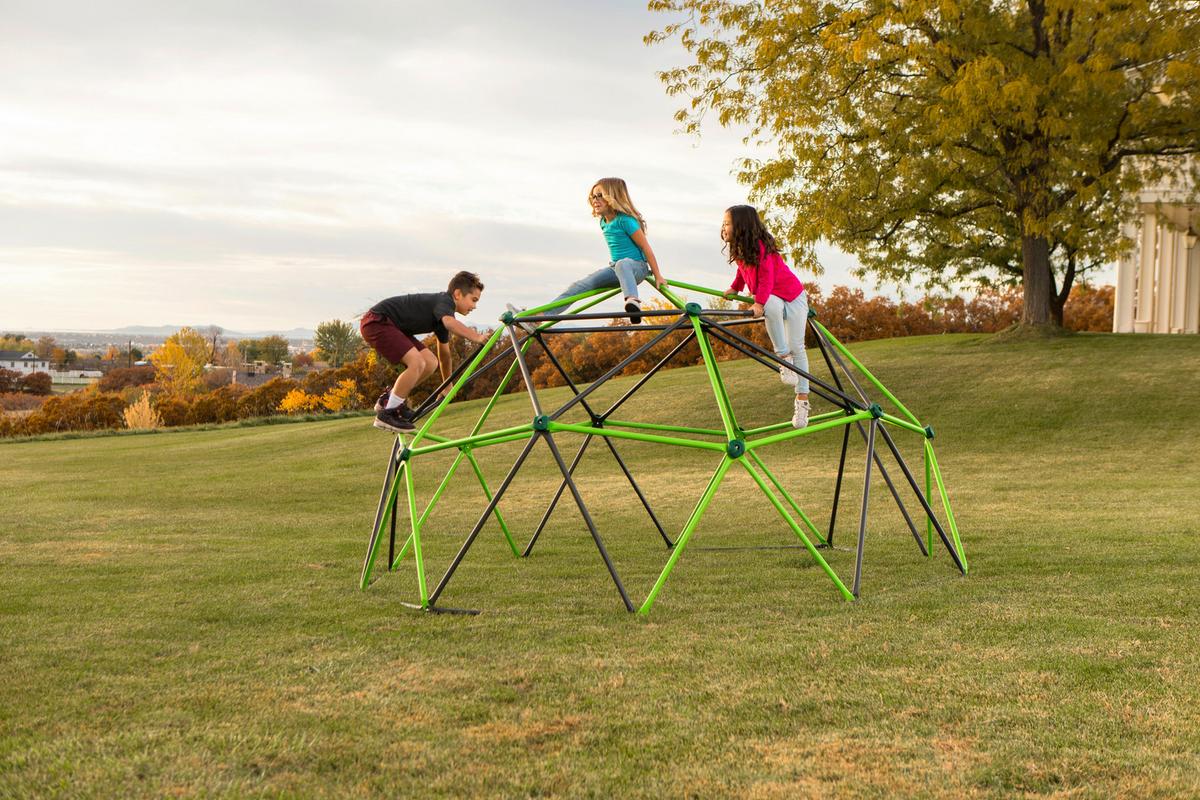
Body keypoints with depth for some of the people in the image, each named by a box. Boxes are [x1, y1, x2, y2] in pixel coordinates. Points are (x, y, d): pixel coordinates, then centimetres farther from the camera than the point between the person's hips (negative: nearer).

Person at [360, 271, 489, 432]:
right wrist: (477, 337, -49)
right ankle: (387, 413, -13)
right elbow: (450, 323, -40)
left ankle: (389, 399, 12)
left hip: (391, 325, 10)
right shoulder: (445, 301, -15)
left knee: (430, 362, 0)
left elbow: (444, 353, 28)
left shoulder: (443, 314, 15)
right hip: (376, 322, -10)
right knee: (417, 362, -24)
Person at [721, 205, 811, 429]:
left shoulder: (760, 247, -22)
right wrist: (734, 288, 12)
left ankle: (802, 401, -3)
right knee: (772, 307, -35)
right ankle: (783, 357, -25)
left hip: (791, 295, -5)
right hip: (769, 299, 5)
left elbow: (766, 276, -28)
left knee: (796, 347, -9)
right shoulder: (739, 249, 1)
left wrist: (759, 302, -37)